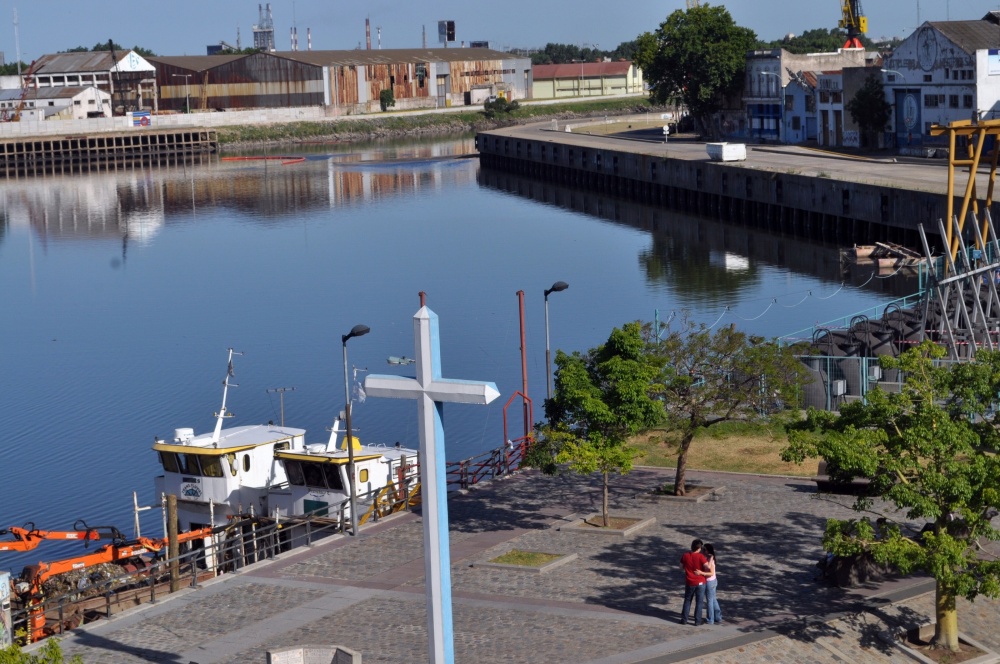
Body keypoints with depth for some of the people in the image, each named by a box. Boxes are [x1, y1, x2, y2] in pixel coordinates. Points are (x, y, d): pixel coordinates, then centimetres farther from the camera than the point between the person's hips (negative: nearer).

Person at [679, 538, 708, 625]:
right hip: (700, 583, -3)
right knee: (699, 602, 9)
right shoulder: (700, 557, -17)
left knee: (687, 601, 17)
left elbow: (681, 569, 6)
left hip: (689, 583, 3)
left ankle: (684, 619, 18)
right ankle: (697, 620, 12)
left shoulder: (685, 556, -6)